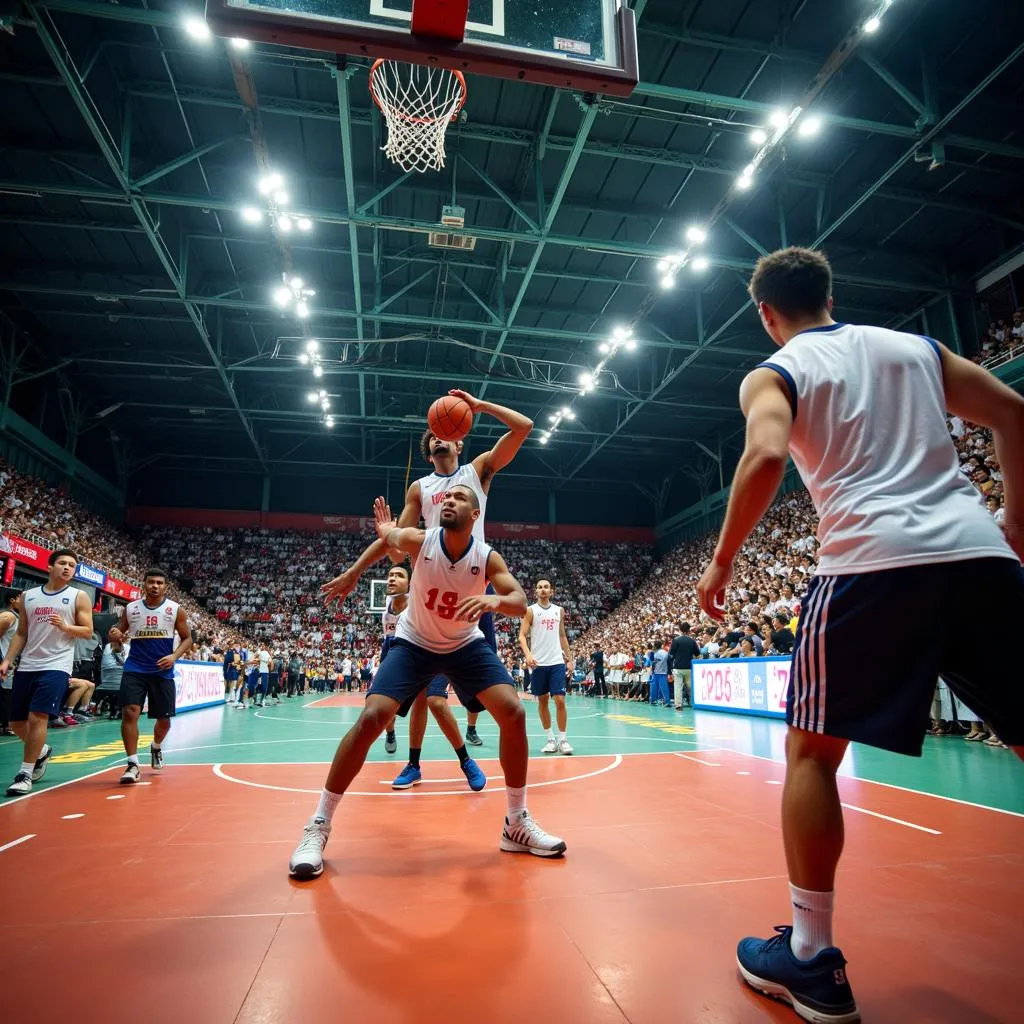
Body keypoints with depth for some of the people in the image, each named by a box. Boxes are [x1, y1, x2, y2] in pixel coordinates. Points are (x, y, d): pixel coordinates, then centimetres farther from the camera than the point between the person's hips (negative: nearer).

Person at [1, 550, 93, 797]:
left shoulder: (78, 596, 1)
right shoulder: (28, 596, 12)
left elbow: (88, 631, -2)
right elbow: (21, 633, 15)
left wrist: (65, 626, -20)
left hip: (56, 666, -5)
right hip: (26, 666, 5)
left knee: (37, 717, -12)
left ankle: (25, 774, 1)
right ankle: (42, 751, 37)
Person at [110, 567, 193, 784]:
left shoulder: (175, 610, -2)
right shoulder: (130, 609, 3)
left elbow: (187, 638, 2)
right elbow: (118, 635, 12)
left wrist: (174, 656, -15)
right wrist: (115, 636, -13)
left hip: (163, 671, 0)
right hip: (134, 669, 0)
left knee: (164, 719, 8)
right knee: (129, 712, -16)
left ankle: (156, 748, 40)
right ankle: (133, 764, -5)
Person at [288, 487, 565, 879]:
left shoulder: (487, 557, -20)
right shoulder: (420, 541, -21)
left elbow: (521, 604, -30)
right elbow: (387, 535, 2)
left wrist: (495, 600, -49)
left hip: (466, 645, 1)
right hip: (414, 643, -1)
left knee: (514, 713, -14)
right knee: (371, 718, -17)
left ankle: (517, 823, 4)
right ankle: (318, 826, 0)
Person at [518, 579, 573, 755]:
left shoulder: (559, 611, 10)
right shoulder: (530, 611, -1)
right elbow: (522, 636, -8)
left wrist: (569, 657, 13)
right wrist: (528, 655, -23)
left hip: (557, 662, 2)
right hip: (538, 663, -2)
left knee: (560, 700, -5)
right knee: (542, 700, 7)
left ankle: (563, 739, 6)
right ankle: (550, 739, 17)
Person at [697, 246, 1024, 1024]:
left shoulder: (774, 373, 6)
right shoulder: (914, 346, 22)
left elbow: (767, 457, -14)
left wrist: (722, 562, -5)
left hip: (875, 562, -5)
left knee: (812, 750, 7)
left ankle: (810, 959, 12)